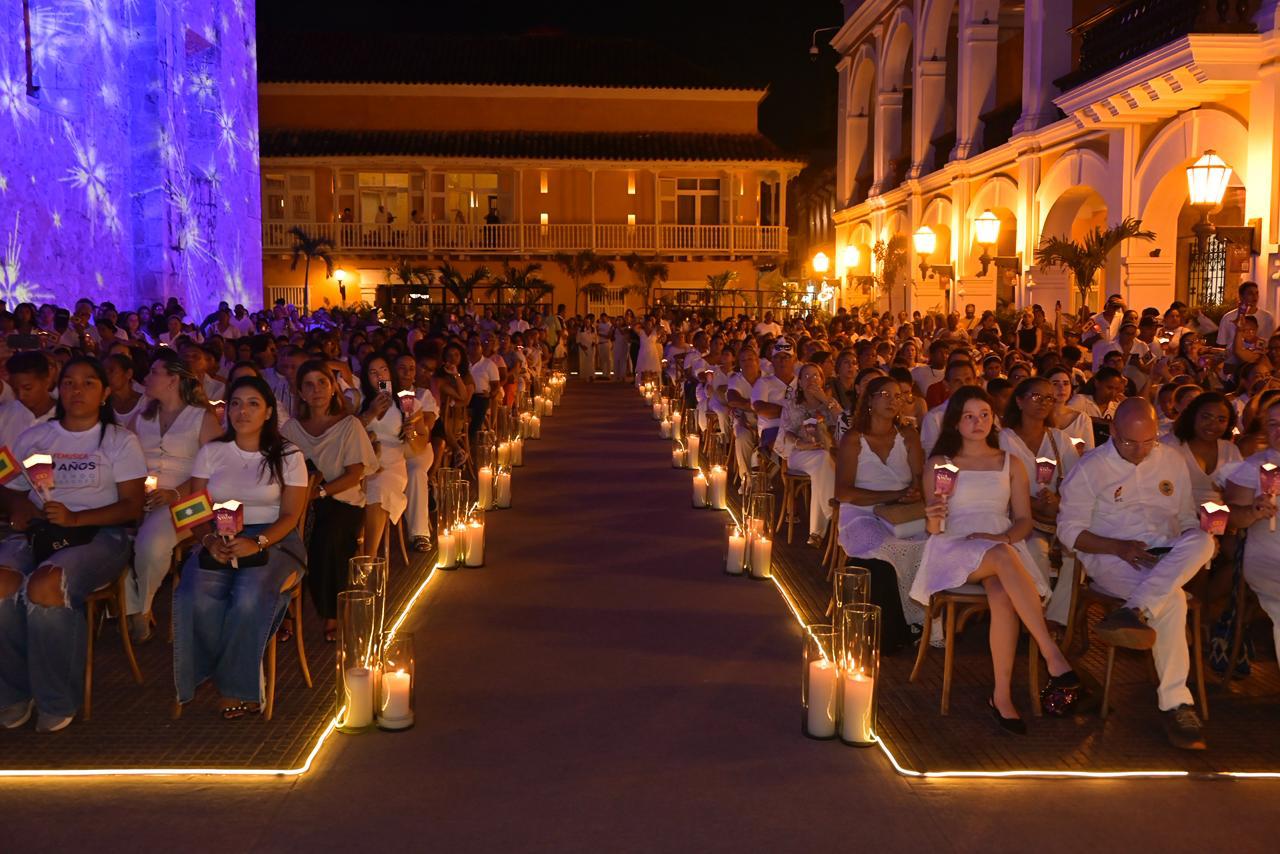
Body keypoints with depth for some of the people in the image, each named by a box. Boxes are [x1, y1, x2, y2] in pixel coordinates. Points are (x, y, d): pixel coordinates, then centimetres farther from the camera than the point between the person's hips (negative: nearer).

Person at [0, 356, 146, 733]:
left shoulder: (120, 440, 9)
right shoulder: (33, 437, 21)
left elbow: (132, 505, 0)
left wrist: (76, 518, -14)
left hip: (97, 535, -3)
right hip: (37, 533, 3)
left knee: (45, 585, -34)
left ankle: (57, 701, -16)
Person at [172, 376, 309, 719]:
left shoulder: (288, 457, 7)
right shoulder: (210, 453, 13)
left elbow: (289, 515, -1)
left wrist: (256, 543, -20)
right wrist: (210, 540, -15)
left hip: (273, 541, -2)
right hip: (218, 542, 2)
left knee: (250, 598, -34)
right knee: (197, 599, -30)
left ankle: (234, 686, -12)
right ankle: (240, 683, -8)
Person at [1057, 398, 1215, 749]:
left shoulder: (1171, 461, 14)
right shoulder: (1090, 468, 1)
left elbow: (1187, 517, 19)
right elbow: (1069, 529, -2)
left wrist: (1197, 545, -5)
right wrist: (1119, 547, -17)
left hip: (1170, 560, 4)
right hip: (1111, 560, -4)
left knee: (1202, 541, -31)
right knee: (1172, 599, -33)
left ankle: (1134, 612, -44)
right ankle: (1176, 702, -29)